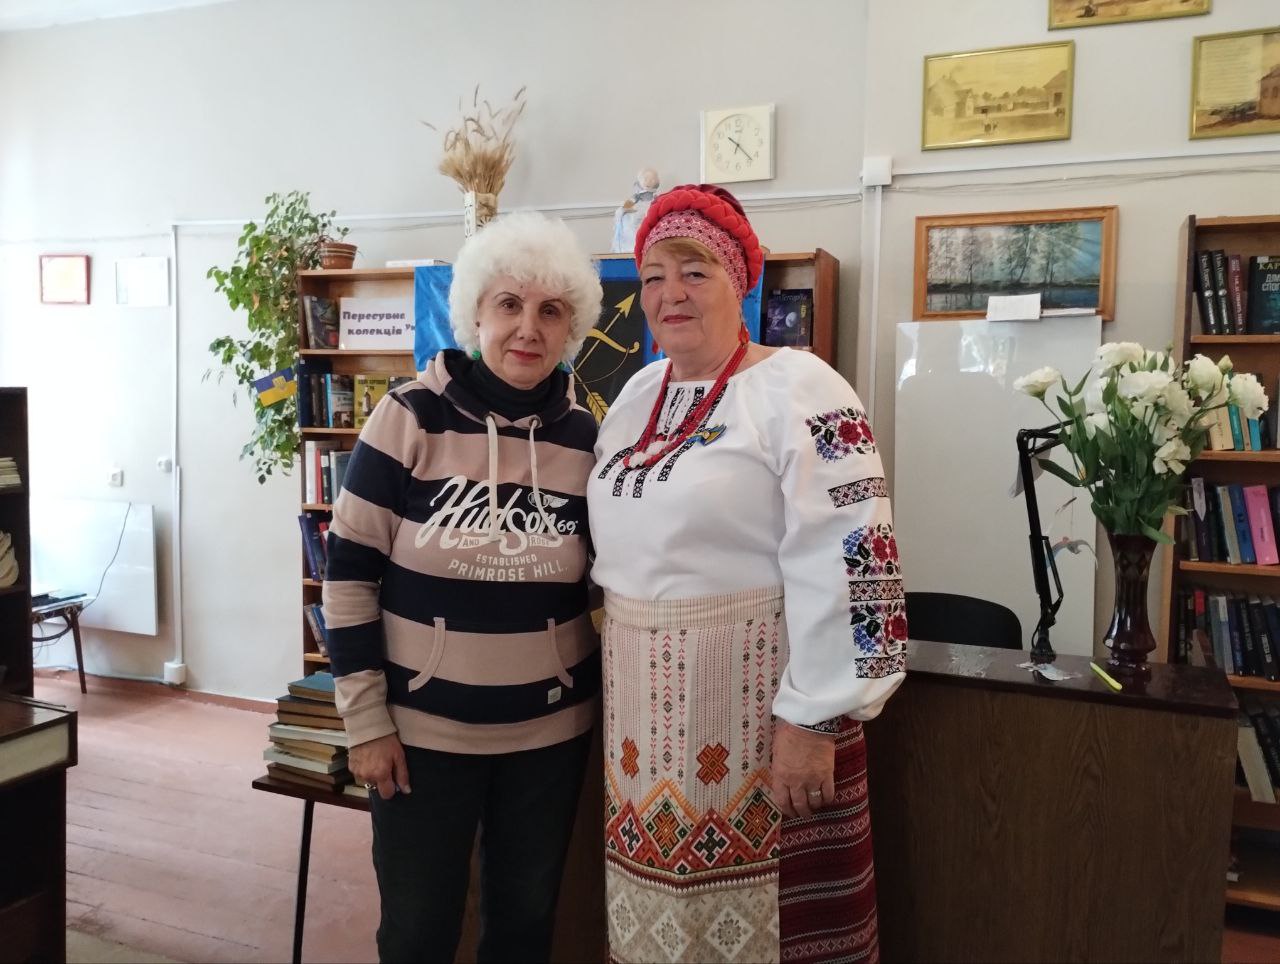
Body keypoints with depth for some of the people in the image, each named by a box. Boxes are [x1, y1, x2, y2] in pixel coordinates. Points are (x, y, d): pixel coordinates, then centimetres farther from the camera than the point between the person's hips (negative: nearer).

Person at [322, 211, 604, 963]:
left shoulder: (586, 436, -3)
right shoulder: (410, 418, -11)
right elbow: (349, 572, -8)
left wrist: (611, 695, 2)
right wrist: (366, 718, -9)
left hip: (551, 729, 3)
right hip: (422, 726, -2)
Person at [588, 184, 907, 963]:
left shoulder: (798, 391, -13)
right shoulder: (639, 392, 10)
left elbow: (844, 567, -18)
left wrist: (811, 719, -20)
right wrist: (618, 676, 17)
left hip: (758, 703, -7)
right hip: (647, 705, 7)